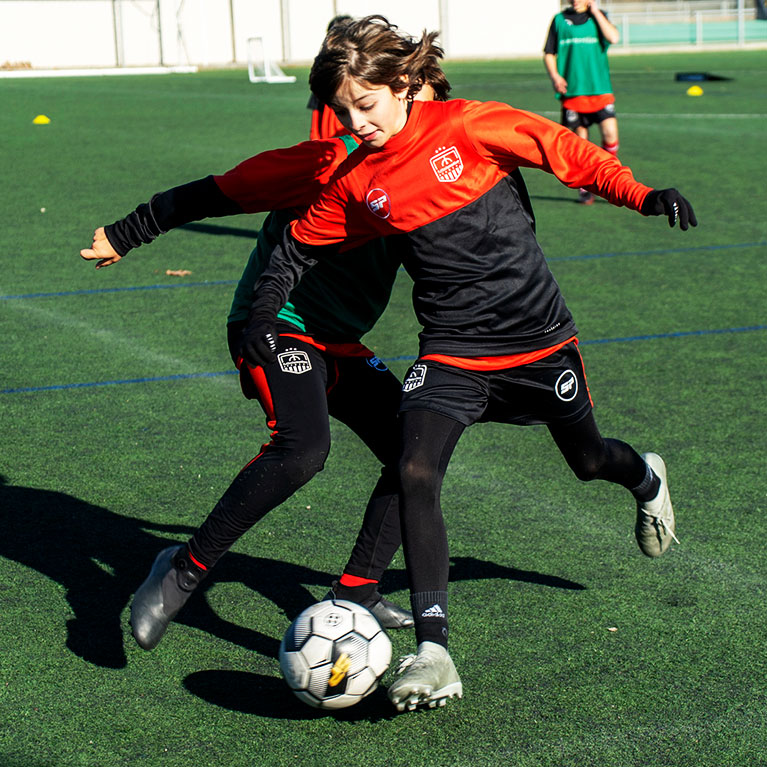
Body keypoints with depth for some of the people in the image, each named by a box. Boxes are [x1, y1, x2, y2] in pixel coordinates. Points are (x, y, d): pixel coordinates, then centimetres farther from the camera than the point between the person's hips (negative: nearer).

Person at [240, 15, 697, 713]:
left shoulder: (466, 125, -13)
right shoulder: (355, 183, -2)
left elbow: (566, 151, -5)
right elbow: (301, 245, 12)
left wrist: (638, 194, -11)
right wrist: (262, 315, 2)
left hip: (538, 336, -2)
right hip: (451, 350, 2)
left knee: (588, 460, 17)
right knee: (415, 474, -21)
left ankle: (647, 479, 58)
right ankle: (433, 655, -21)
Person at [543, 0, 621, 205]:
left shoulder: (598, 17, 7)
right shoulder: (559, 20, 8)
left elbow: (613, 38, -12)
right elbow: (549, 53, 12)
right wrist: (554, 75, -5)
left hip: (600, 90, -1)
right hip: (572, 91, 1)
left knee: (610, 135, -13)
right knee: (580, 139, 3)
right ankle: (584, 187, 17)